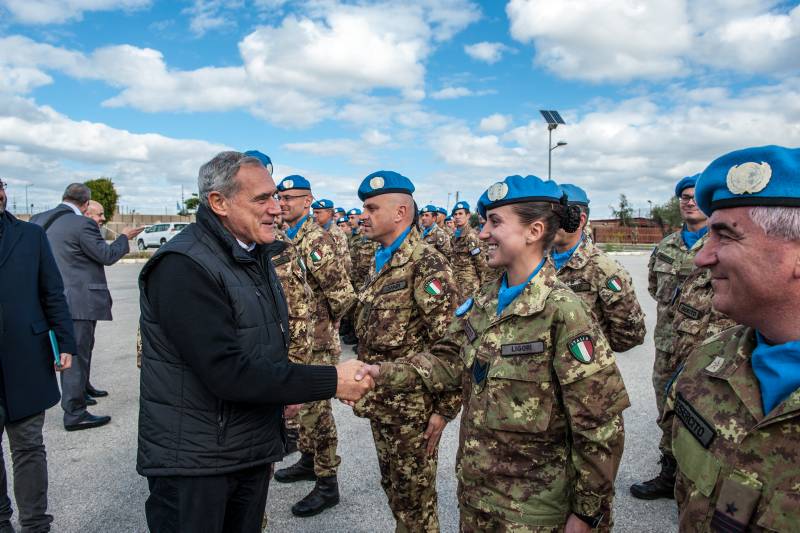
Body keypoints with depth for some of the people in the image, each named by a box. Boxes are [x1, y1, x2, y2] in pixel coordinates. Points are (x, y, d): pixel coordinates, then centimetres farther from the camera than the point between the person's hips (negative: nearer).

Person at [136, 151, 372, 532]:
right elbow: (227, 372, -28)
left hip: (255, 450, 8)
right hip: (193, 459, -8)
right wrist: (331, 381, -26)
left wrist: (283, 385, 4)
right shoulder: (182, 266, -21)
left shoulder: (255, 254, 8)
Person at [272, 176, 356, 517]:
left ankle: (327, 483, 13)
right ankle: (308, 461, 37)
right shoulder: (288, 238, 9)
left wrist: (323, 324, -6)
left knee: (316, 409, 0)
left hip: (316, 342, -9)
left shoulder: (315, 240, -18)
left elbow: (343, 295, -21)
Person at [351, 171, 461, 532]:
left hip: (412, 408, -8)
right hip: (380, 404, 8)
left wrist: (445, 407, -18)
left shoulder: (427, 265, -18)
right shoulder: (379, 261, 9)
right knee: (392, 487, 22)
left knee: (415, 496, 9)